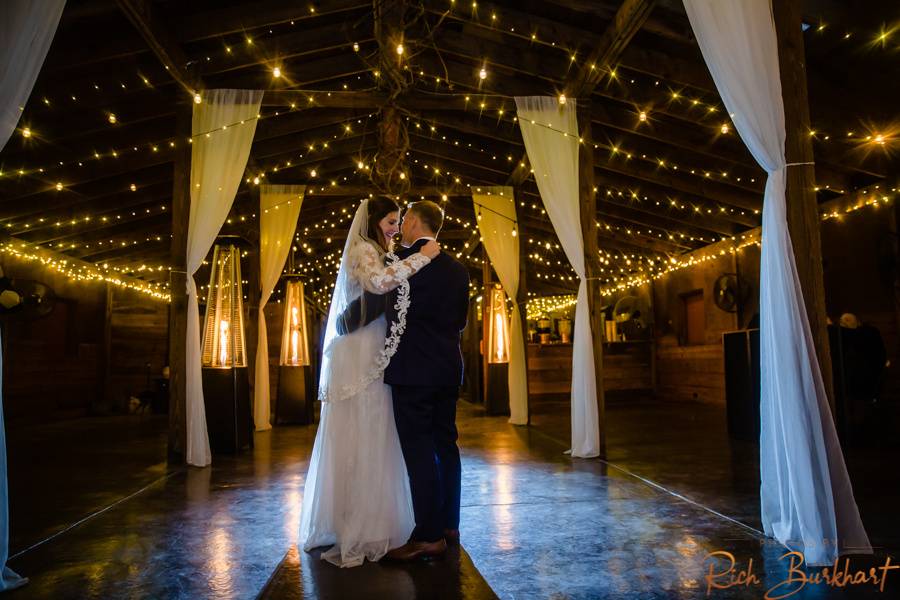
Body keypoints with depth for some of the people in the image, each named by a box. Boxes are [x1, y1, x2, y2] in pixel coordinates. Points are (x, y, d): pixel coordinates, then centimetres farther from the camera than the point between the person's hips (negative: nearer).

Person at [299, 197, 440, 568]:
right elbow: (378, 283, -28)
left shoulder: (377, 252, 22)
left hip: (374, 360, 9)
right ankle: (357, 535, 2)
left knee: (373, 441, 12)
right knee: (360, 442, -6)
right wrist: (421, 257, -21)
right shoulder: (362, 249, -6)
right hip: (359, 361, -9)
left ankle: (369, 523, 22)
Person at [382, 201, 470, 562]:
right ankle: (448, 525, 23)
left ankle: (429, 536, 2)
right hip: (448, 369, 8)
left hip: (413, 369, -7)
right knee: (445, 444, 13)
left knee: (418, 449, -3)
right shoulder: (457, 268, 12)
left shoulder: (404, 261, -10)